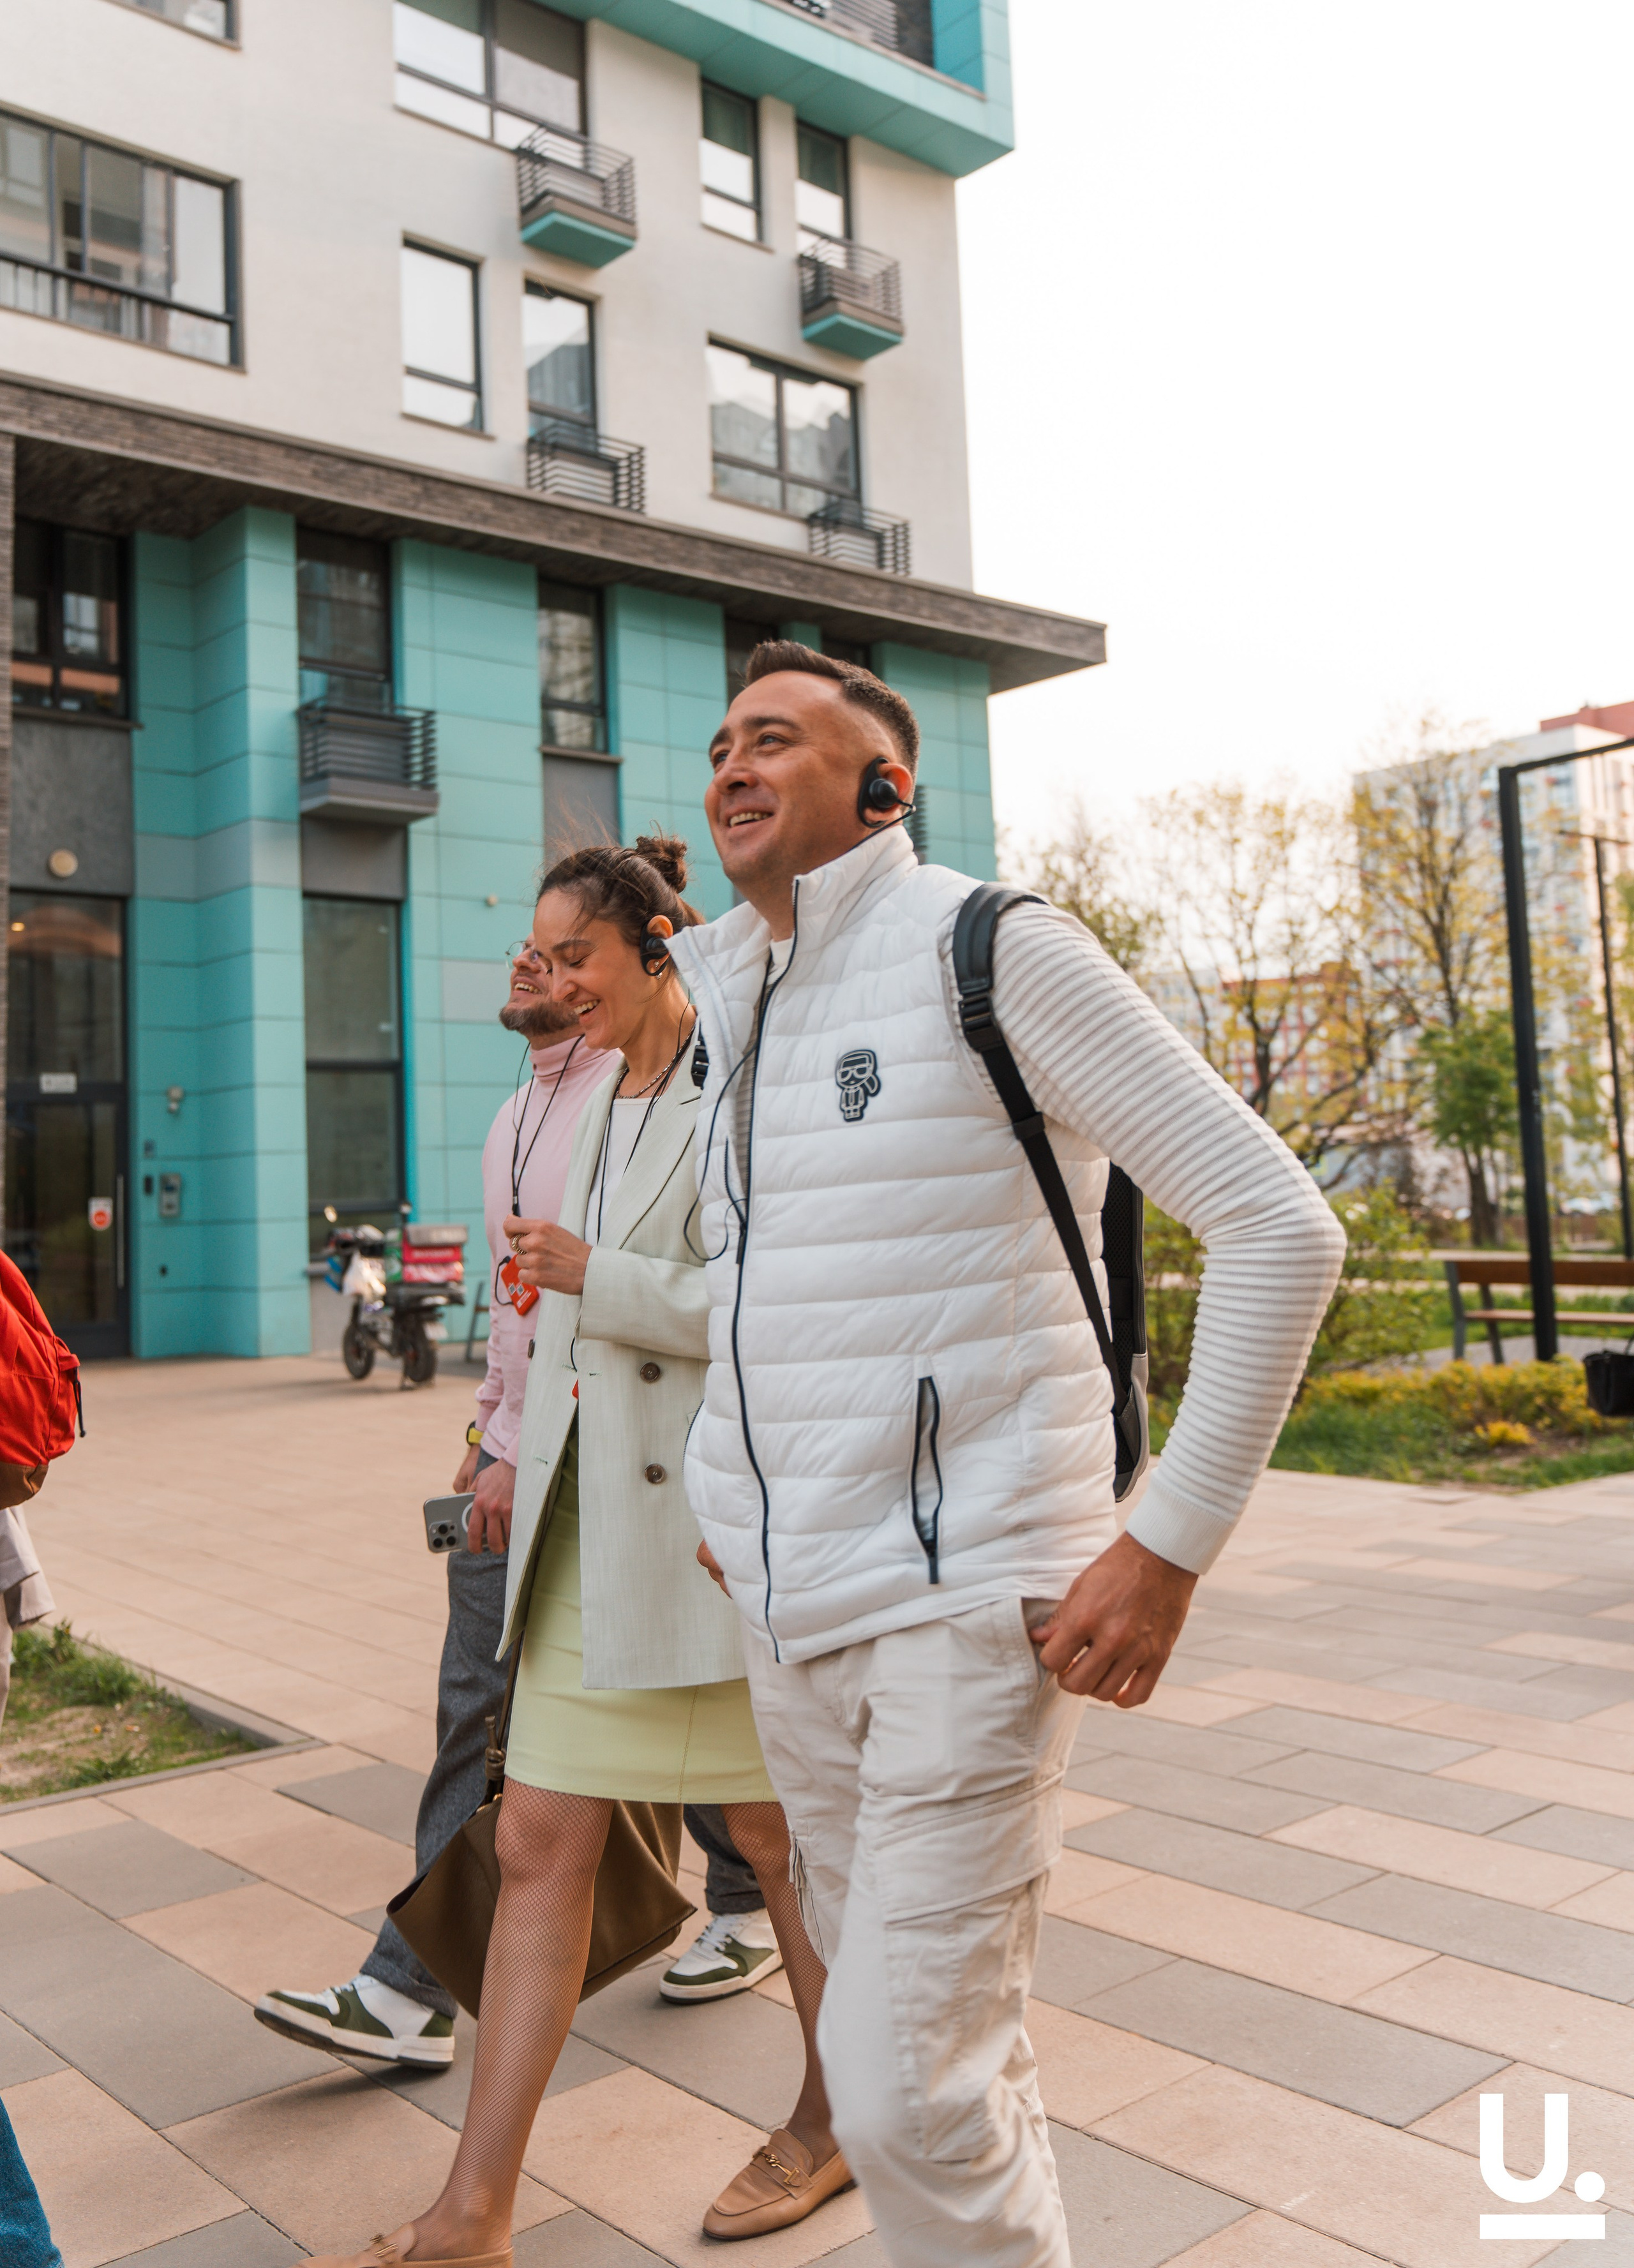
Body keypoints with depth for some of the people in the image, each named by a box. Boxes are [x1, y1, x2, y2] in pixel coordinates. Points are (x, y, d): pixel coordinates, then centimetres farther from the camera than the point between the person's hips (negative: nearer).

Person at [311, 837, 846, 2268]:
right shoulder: (590, 1106, 14)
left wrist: (597, 1278, -17)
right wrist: (518, 1451, 20)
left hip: (713, 1512, -7)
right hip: (588, 1519, 8)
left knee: (777, 1832, 10)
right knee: (539, 1844, 8)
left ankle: (834, 2120, 34)